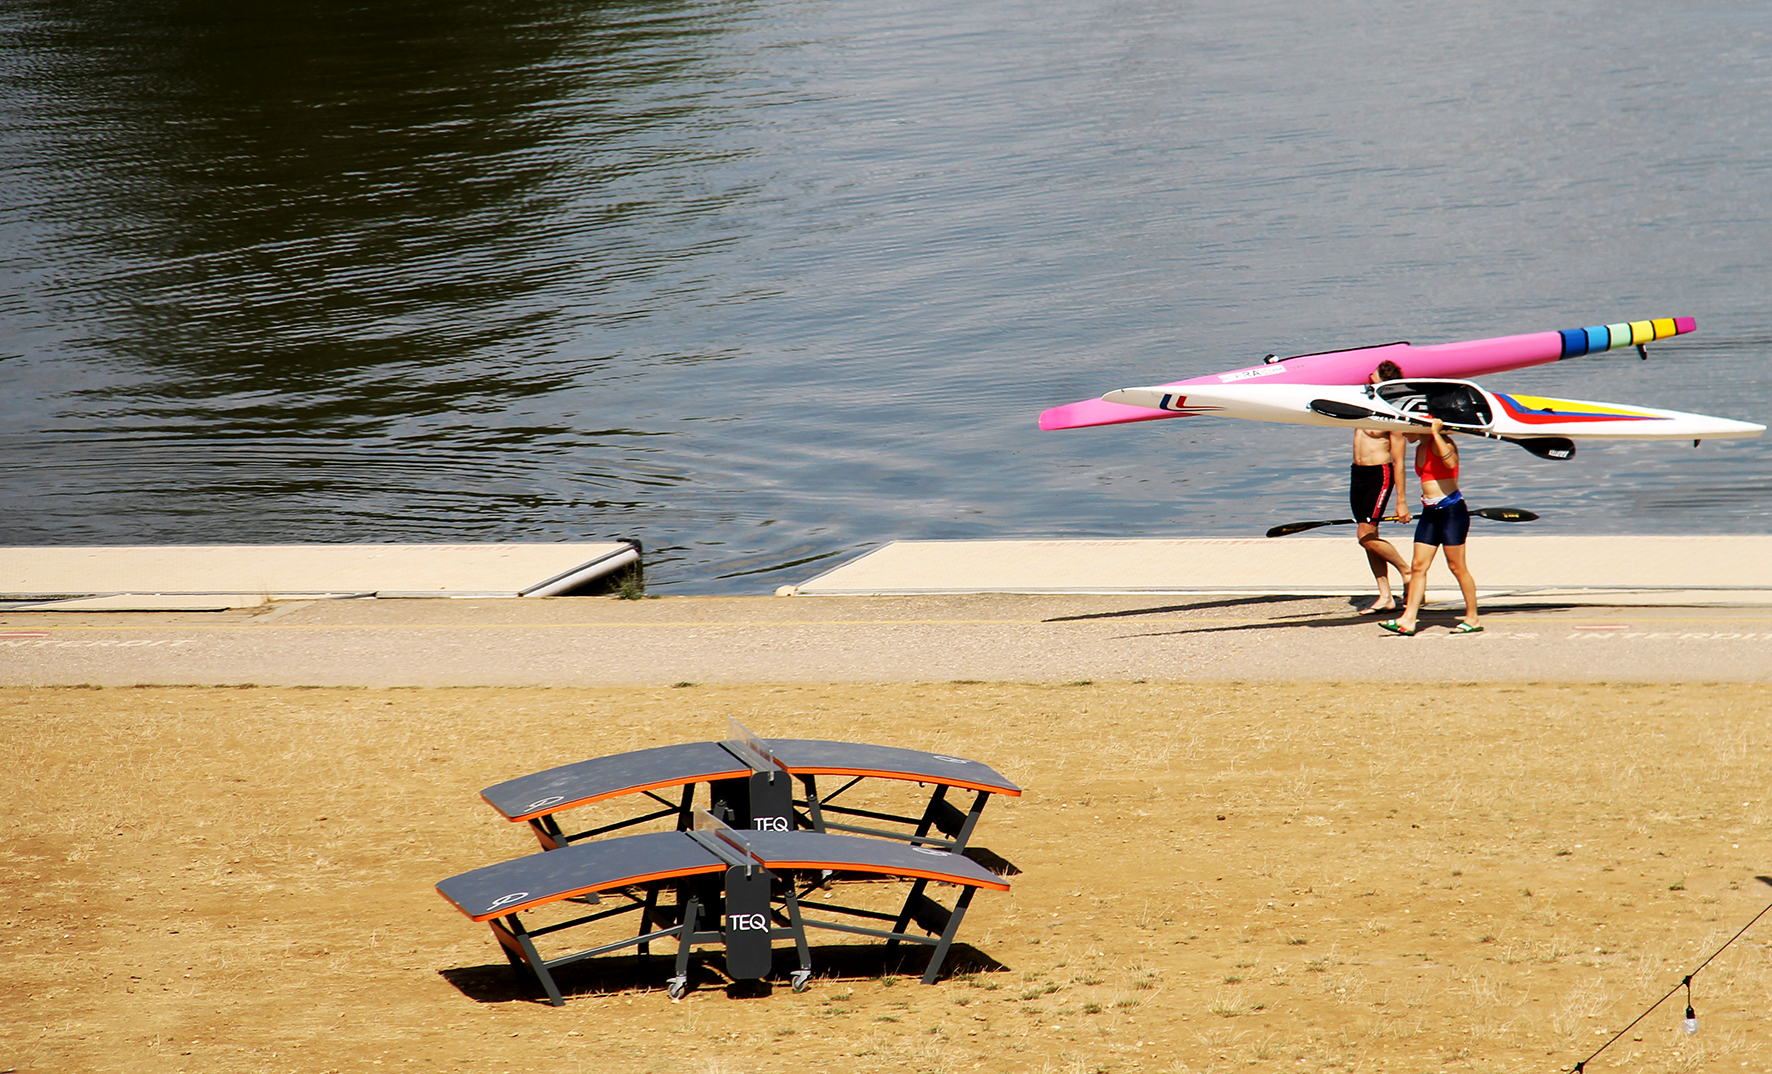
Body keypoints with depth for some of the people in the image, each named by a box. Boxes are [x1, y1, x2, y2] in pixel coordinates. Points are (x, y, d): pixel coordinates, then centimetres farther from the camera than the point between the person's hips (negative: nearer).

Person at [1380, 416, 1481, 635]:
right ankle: (1408, 621, -1)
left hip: (1451, 510, -8)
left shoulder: (1440, 443, -11)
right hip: (1430, 512, 8)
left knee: (1457, 566, -2)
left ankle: (1472, 619, 8)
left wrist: (1435, 433, -27)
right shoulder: (1420, 449, 15)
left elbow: (1450, 462, -30)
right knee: (1418, 566, 1)